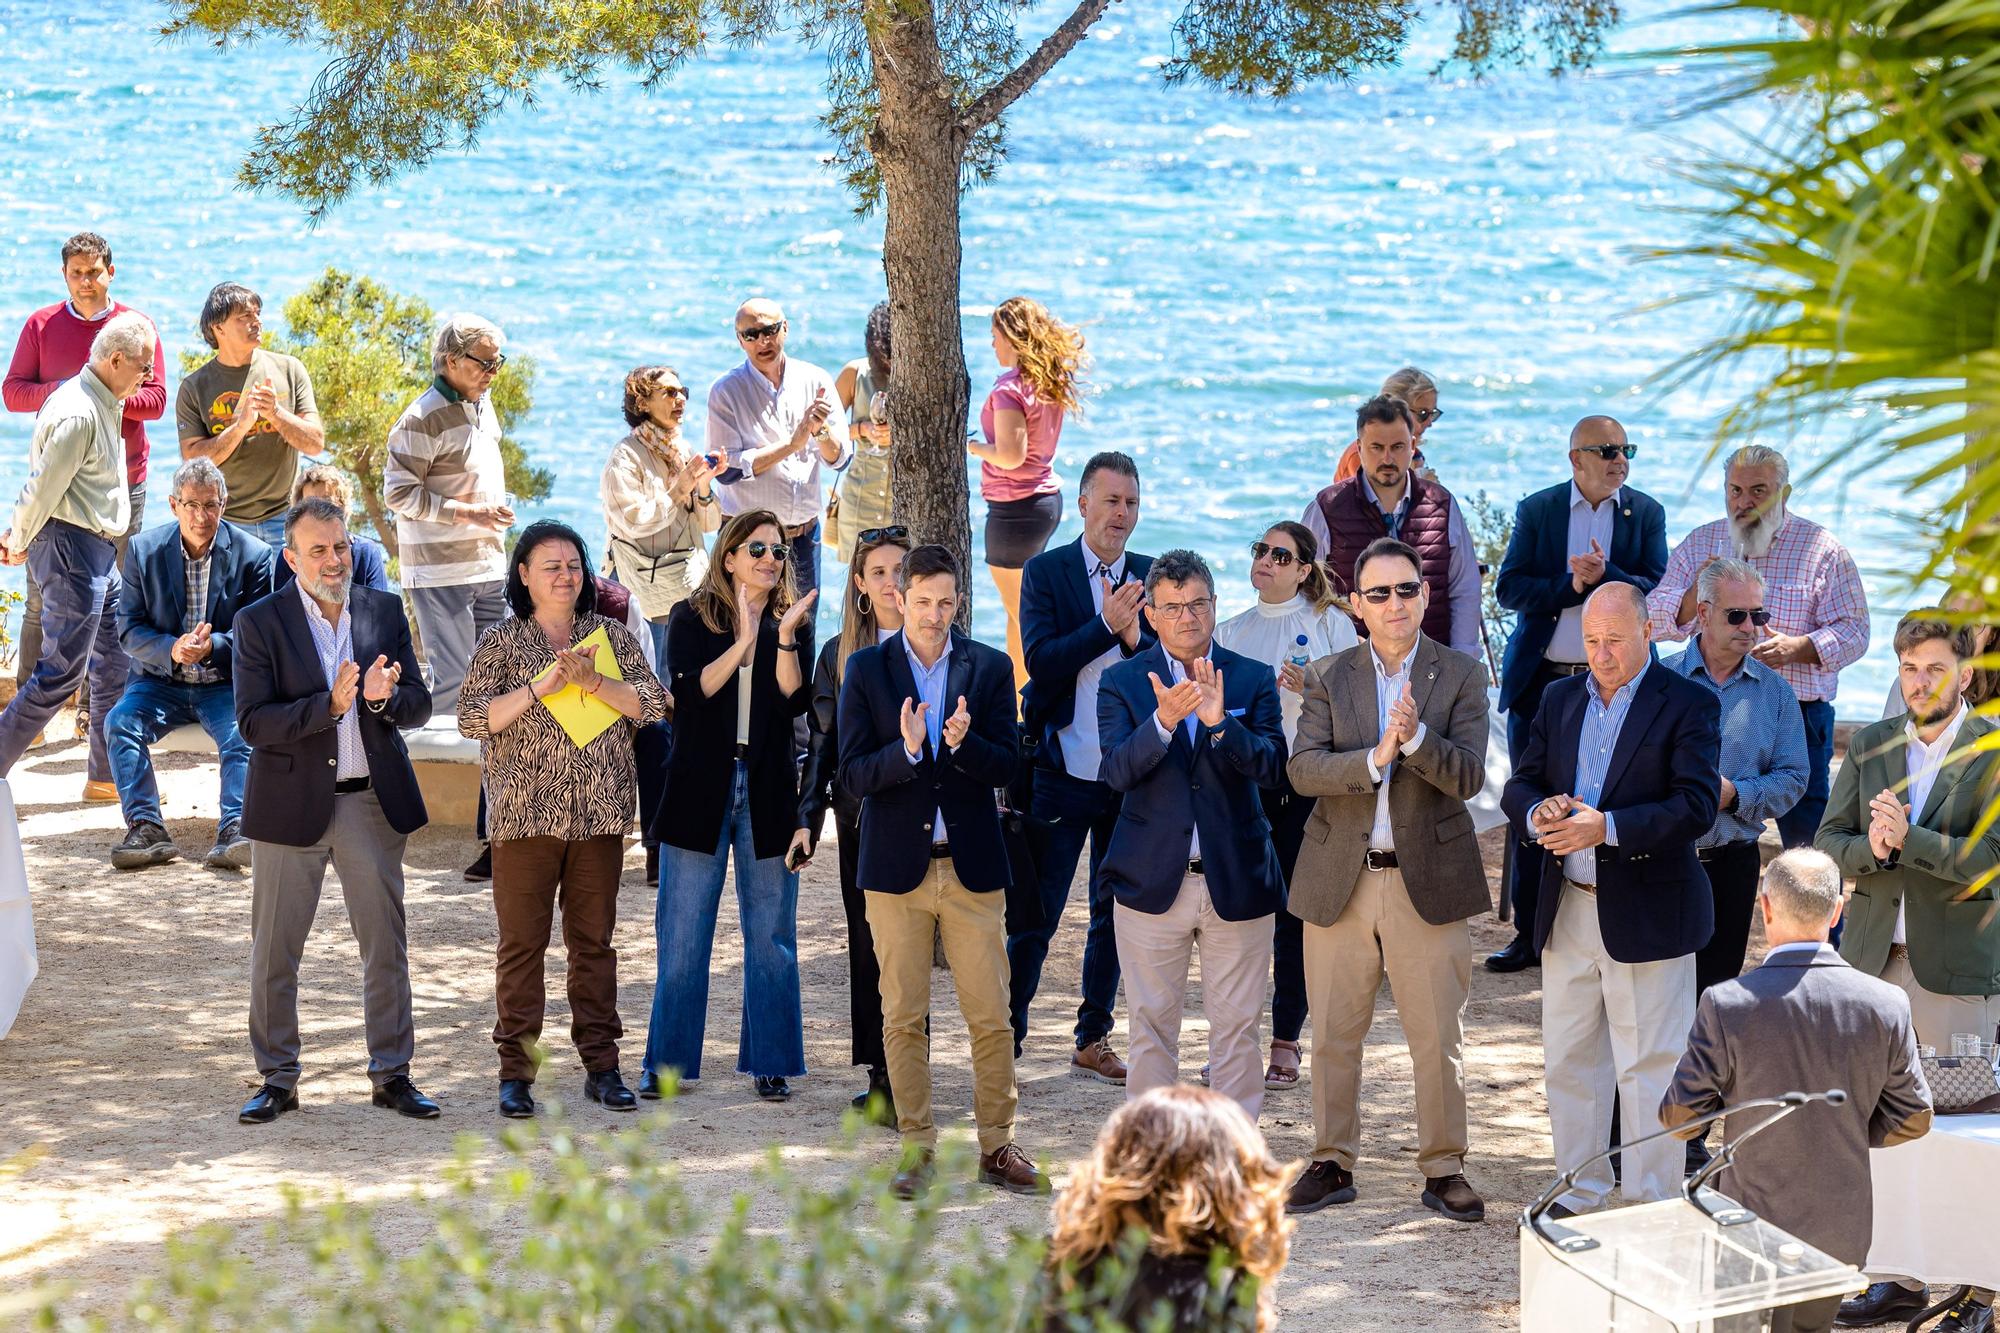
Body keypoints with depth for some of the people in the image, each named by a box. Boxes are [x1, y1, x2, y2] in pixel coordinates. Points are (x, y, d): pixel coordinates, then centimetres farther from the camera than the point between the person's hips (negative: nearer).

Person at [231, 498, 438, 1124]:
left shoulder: (385, 611, 5)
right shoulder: (259, 622, -5)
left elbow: (419, 704, 4)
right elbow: (253, 722, -13)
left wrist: (382, 697, -19)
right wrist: (330, 704, -25)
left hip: (373, 802, 2)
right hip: (291, 806, -2)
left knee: (386, 948, 7)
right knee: (274, 953, 4)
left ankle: (392, 1074, 18)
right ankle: (278, 1079, 15)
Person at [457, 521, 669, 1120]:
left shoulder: (611, 636, 10)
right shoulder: (502, 641, 4)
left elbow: (652, 704, 1)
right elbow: (473, 717, -6)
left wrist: (593, 681, -12)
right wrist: (539, 687, -15)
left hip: (599, 816, 2)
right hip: (525, 814, -2)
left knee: (594, 940, 6)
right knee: (522, 942, 0)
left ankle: (601, 1066, 12)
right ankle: (516, 1070, 5)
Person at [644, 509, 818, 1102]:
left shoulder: (793, 621, 8)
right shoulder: (691, 619, 4)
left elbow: (796, 702, -5)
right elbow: (689, 692, -12)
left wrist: (784, 638, -17)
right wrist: (744, 641, -19)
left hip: (768, 792, 2)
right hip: (700, 791, -1)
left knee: (771, 934, 4)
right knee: (683, 935, 1)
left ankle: (770, 1061, 12)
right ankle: (667, 1061, 9)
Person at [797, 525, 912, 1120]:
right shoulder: (839, 654, 11)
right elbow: (824, 742, 13)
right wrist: (809, 817, 7)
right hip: (860, 815, 4)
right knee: (867, 944, 6)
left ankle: (896, 1085, -4)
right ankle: (885, 1080, 13)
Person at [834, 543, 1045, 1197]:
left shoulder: (990, 668, 4)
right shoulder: (866, 669, 2)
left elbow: (1006, 764, -1)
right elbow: (854, 773, -4)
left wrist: (963, 744, -21)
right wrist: (905, 750, -23)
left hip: (972, 867, 0)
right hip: (896, 867, 0)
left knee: (991, 1017, 0)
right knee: (902, 1018, 4)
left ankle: (996, 1145, 11)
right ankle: (917, 1148, 13)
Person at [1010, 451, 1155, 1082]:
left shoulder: (1152, 577, 7)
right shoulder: (1045, 572, -2)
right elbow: (1040, 661, -13)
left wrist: (1137, 638, -17)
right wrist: (1106, 625, -22)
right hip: (1061, 774, -4)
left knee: (1116, 913, 11)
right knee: (1035, 916, 0)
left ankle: (1093, 1041, 21)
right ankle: (1007, 1037, 10)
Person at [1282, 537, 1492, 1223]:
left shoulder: (1461, 676, 1)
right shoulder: (1328, 677, 5)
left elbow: (1468, 776, -9)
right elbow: (1303, 768, -7)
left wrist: (1416, 736, -25)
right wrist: (1375, 757, -22)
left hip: (1429, 880, -1)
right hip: (1340, 879, 2)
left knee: (1438, 1038, 2)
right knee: (1333, 1034, 7)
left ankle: (1443, 1168, 13)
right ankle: (1333, 1163, 19)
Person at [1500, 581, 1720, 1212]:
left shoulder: (1689, 704, -6)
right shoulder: (1560, 699, 13)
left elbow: (1697, 805, -15)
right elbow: (1520, 784, 12)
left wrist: (1607, 827, -25)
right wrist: (1539, 812, -13)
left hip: (1648, 916, -6)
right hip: (1567, 913, 6)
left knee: (1649, 1068, -2)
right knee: (1568, 1062, 11)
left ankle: (1651, 1205, 4)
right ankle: (1580, 1195, 22)